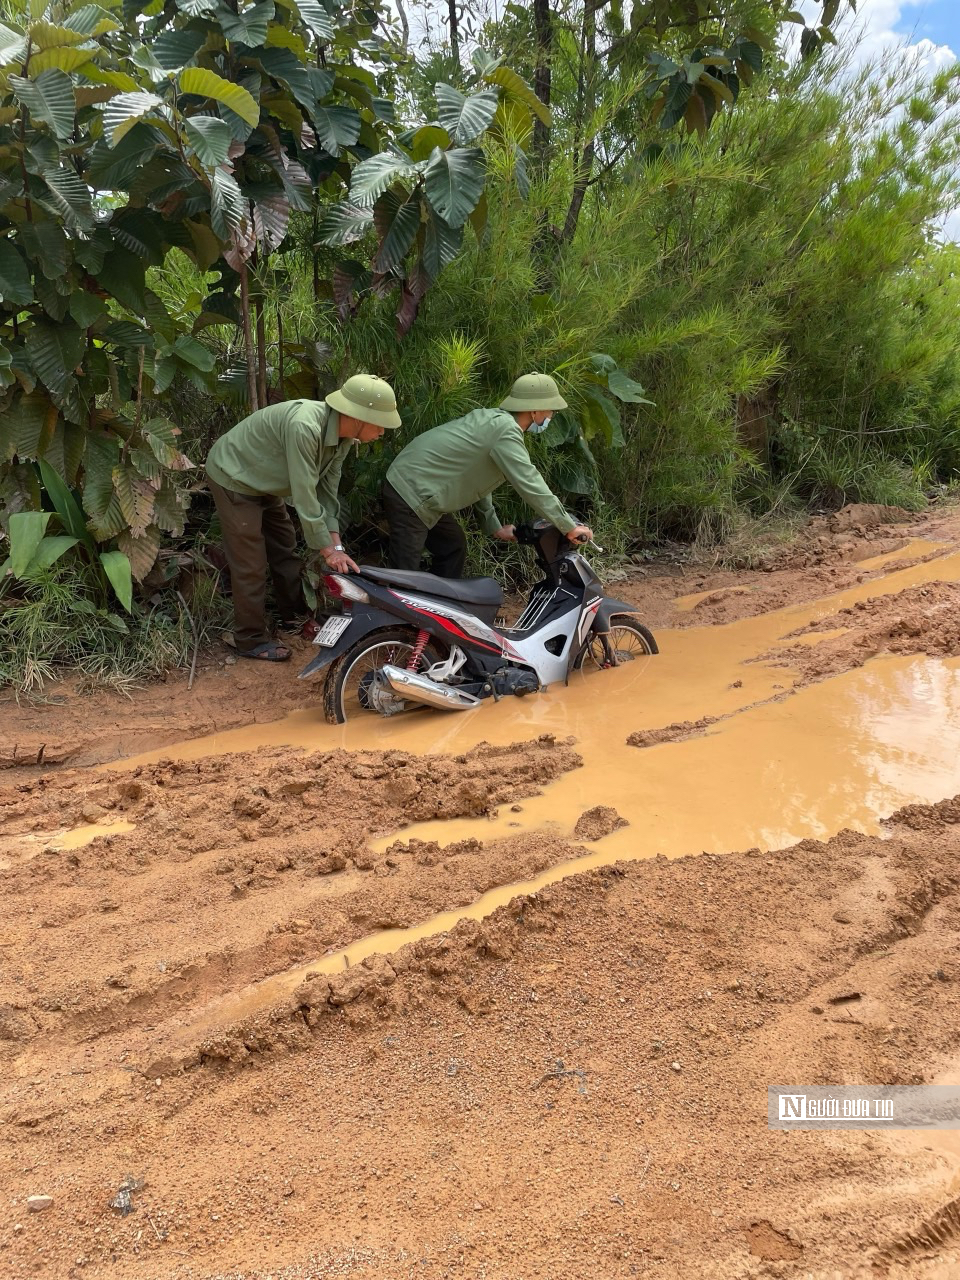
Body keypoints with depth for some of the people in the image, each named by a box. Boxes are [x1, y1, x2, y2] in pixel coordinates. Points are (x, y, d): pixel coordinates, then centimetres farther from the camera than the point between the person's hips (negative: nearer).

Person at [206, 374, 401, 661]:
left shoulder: (343, 436, -9)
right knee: (251, 564, -5)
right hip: (233, 478, -9)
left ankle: (294, 616, 34)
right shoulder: (304, 426, -38)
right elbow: (304, 496, -34)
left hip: (263, 483, 9)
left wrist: (336, 545, -8)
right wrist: (328, 550, -26)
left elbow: (327, 490, -3)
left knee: (285, 551, 17)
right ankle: (252, 640, 8)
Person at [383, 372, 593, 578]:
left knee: (453, 547, 22)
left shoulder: (494, 418, 12)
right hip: (411, 494, -10)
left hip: (414, 484, 10)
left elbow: (477, 479, 21)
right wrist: (569, 527, -14)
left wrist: (495, 527, 24)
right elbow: (531, 486, -22)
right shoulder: (506, 430, -18)